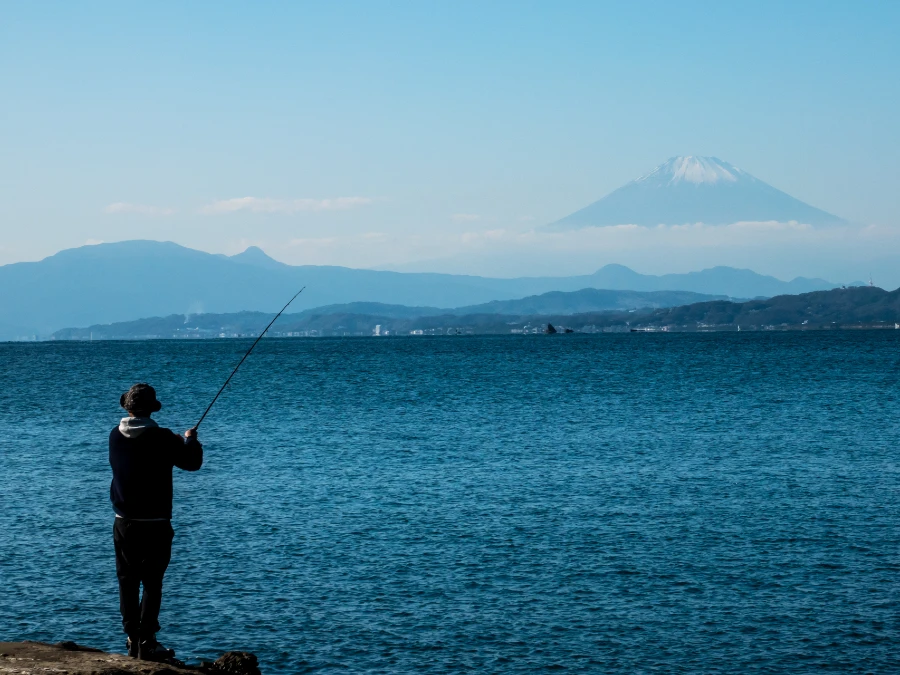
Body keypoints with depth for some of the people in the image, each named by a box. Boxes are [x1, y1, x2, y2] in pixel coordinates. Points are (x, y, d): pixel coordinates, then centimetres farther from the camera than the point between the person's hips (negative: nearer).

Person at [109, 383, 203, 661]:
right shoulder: (162, 439, -14)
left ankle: (132, 639, 14)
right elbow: (192, 462, -4)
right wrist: (190, 440, 17)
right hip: (155, 523, -4)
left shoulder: (116, 436, 0)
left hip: (124, 522, 4)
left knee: (128, 581, 12)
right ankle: (146, 643, -4)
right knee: (152, 583, 0)